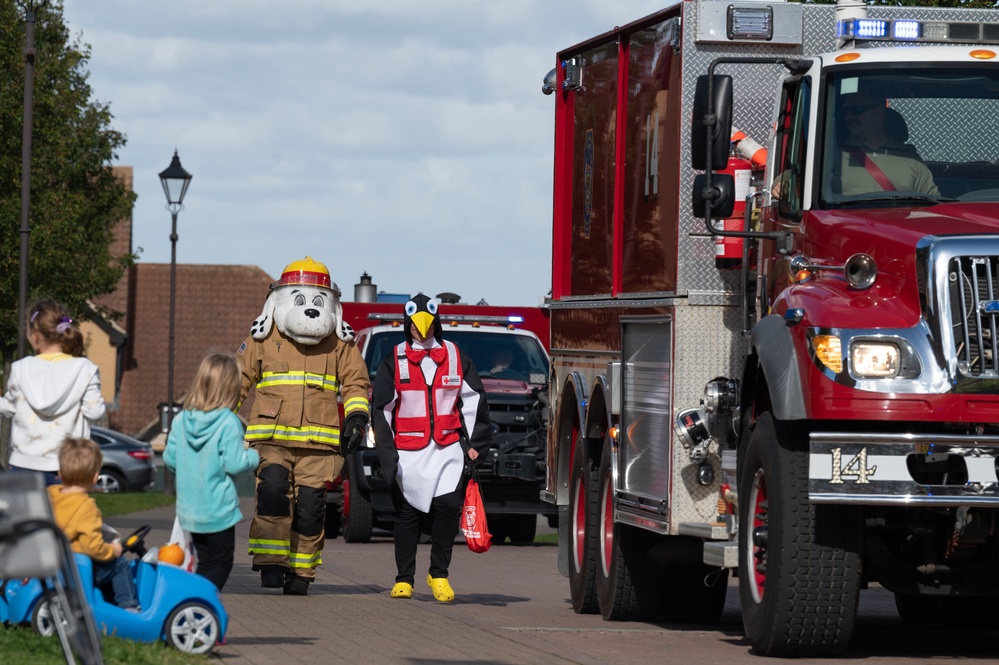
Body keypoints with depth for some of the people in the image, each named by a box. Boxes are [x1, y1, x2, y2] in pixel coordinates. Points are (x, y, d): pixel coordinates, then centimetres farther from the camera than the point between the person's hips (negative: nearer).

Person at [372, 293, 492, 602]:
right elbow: (381, 408, 5)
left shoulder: (455, 357, 9)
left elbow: (474, 401, 13)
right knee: (407, 514, 3)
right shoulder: (394, 361, 5)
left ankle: (439, 575, -2)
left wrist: (474, 443, 7)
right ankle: (404, 580, 13)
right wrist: (386, 449, -2)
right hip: (407, 453, 0)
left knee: (448, 506, -14)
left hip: (447, 449, 0)